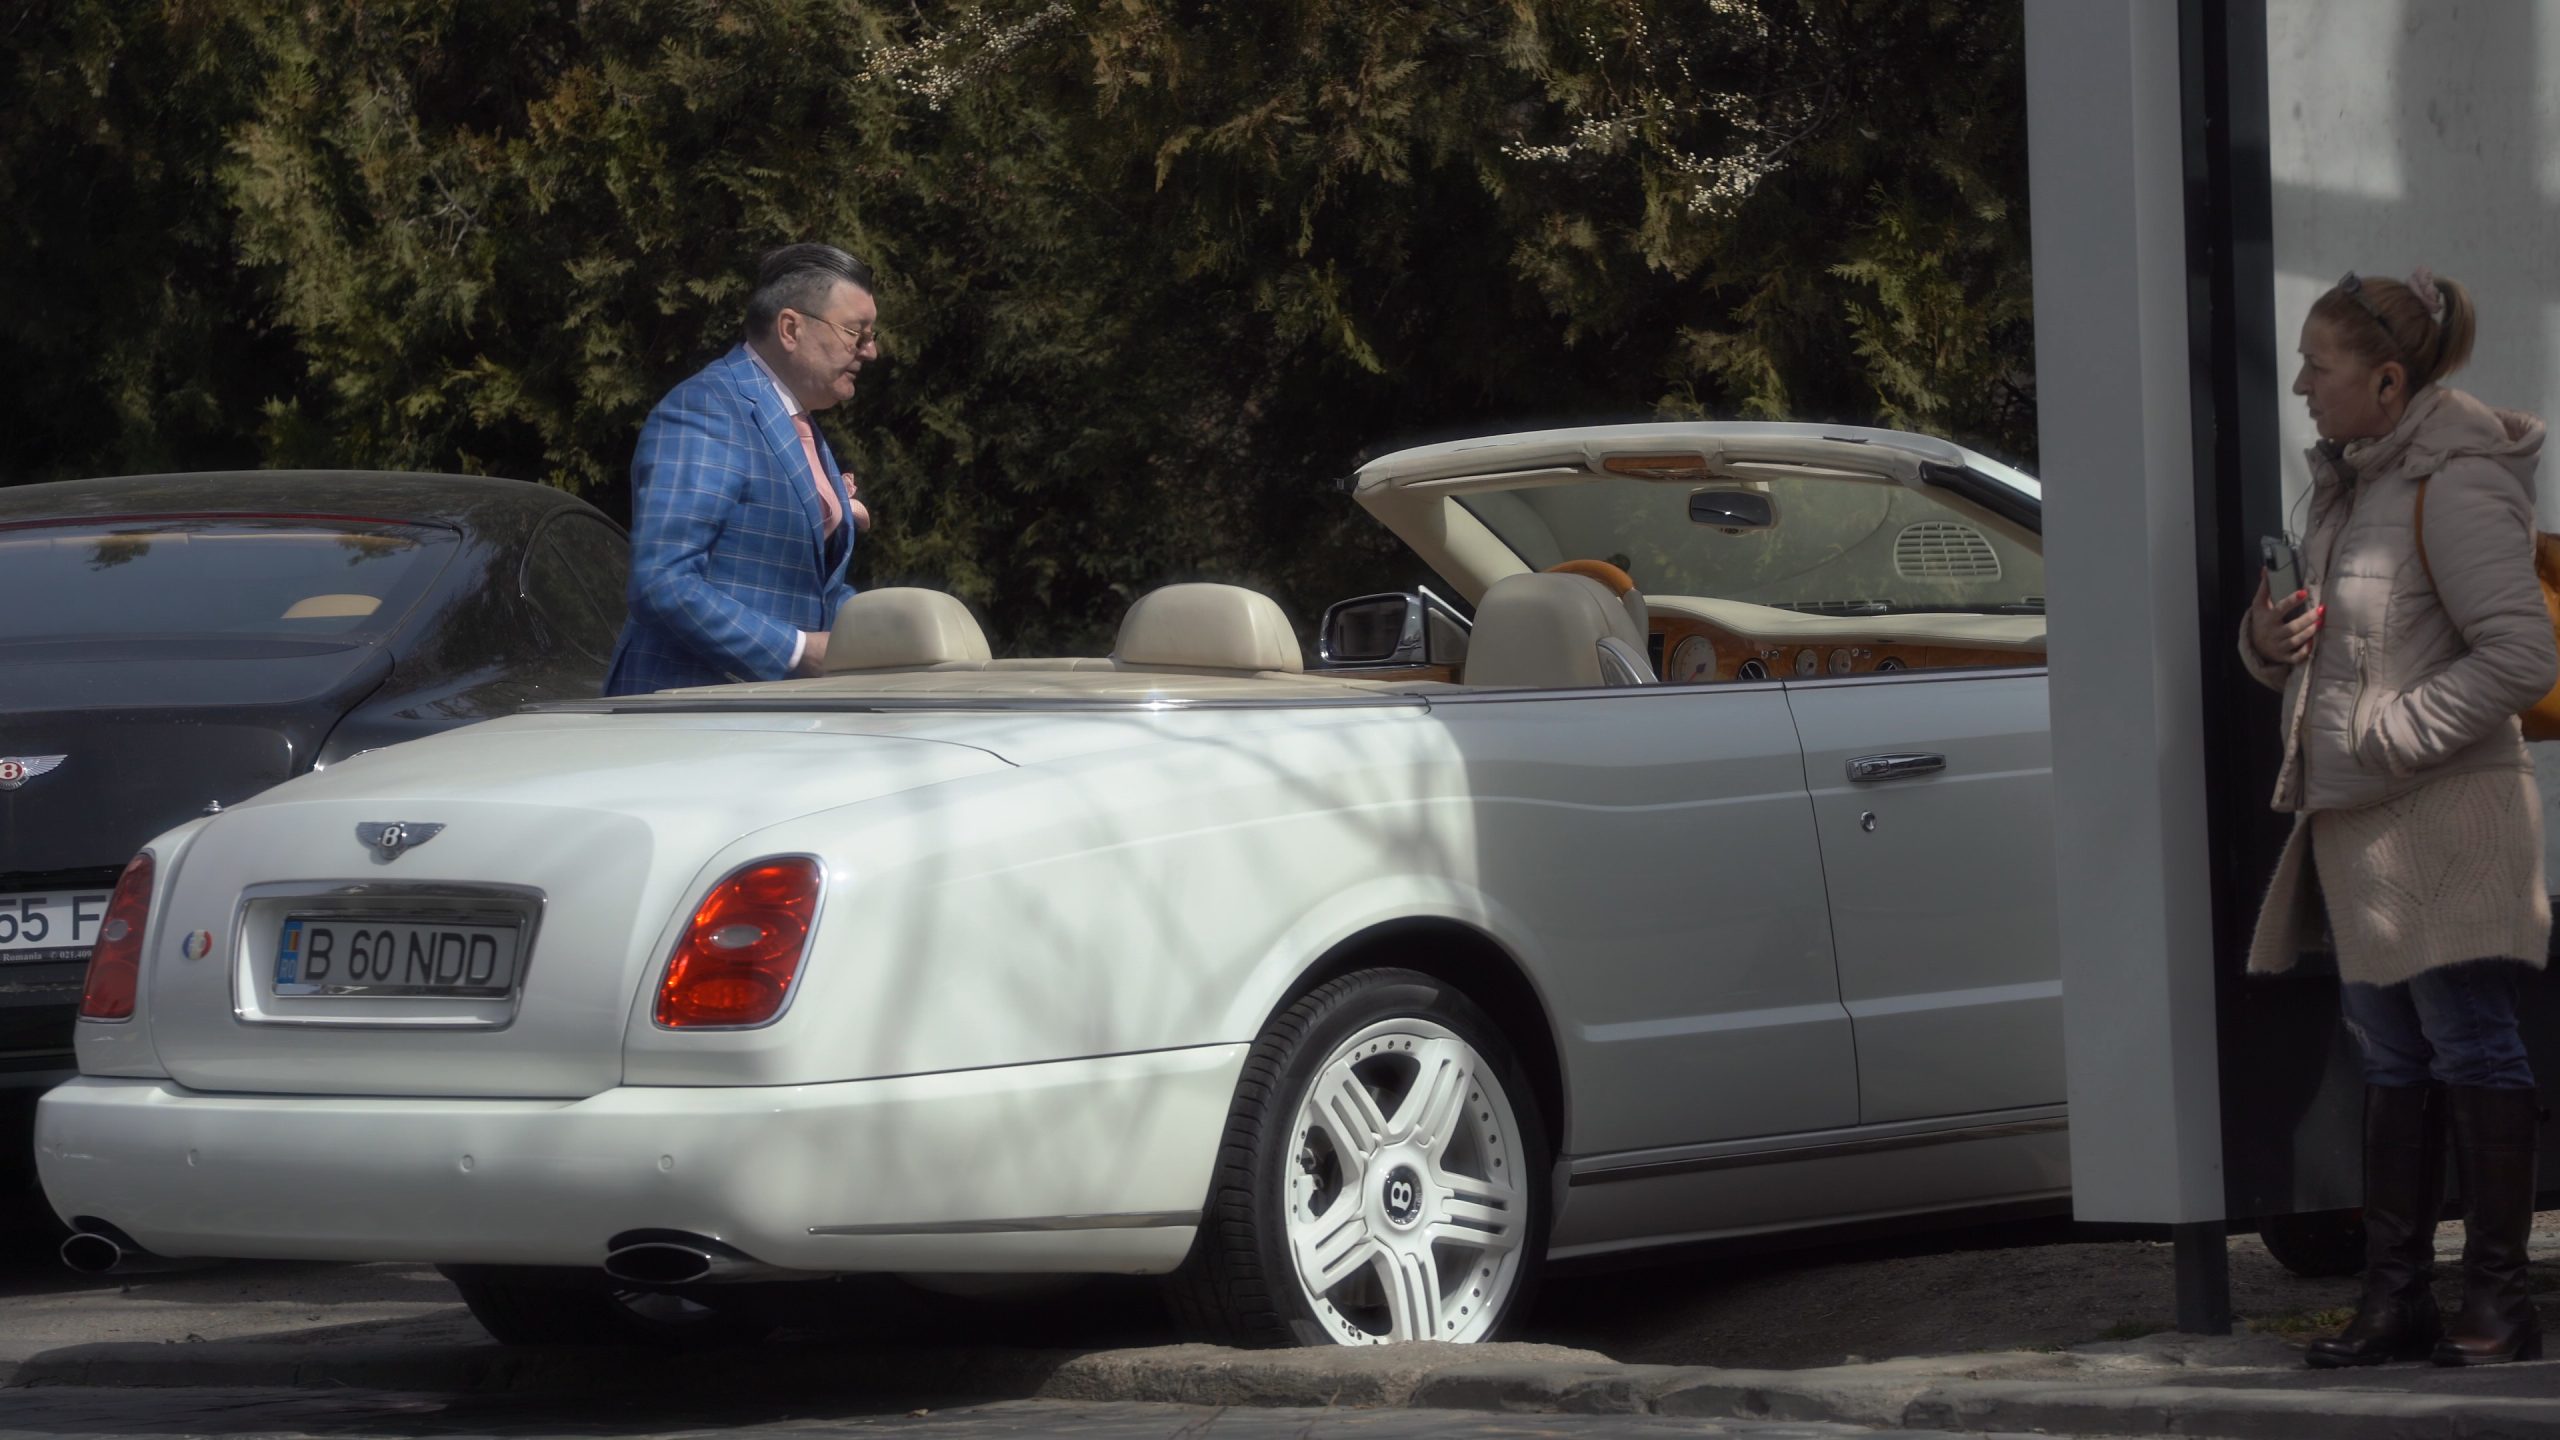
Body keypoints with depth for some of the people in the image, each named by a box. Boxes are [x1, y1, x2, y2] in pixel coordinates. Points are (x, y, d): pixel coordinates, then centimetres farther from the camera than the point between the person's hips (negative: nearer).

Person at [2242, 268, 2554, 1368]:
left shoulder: (2453, 485, -13)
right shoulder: (2349, 485, 15)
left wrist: (2389, 734, -19)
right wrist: (2269, 641, 2)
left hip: (2443, 821, -9)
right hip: (2358, 823, 9)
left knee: (2469, 1050, -3)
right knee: (2393, 1060, 11)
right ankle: (2397, 1297, 15)